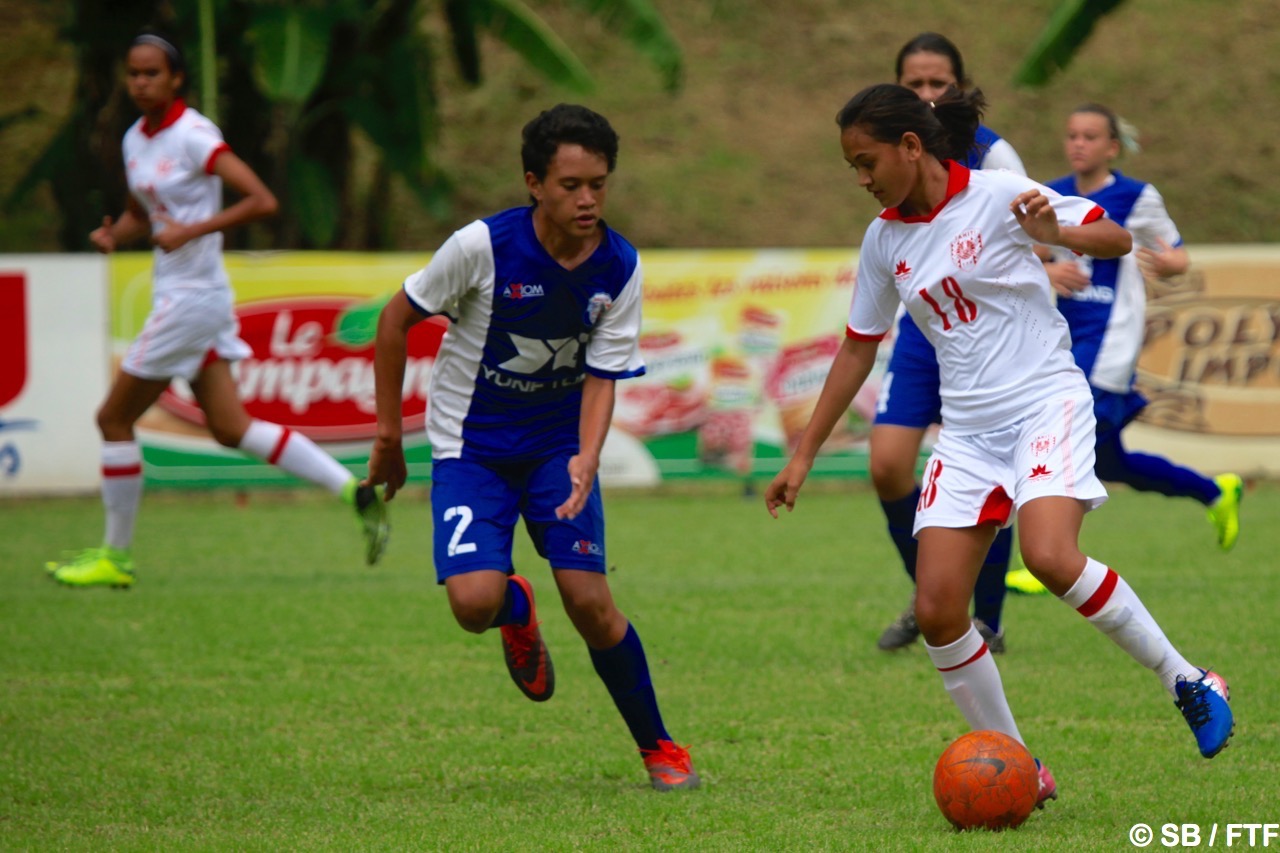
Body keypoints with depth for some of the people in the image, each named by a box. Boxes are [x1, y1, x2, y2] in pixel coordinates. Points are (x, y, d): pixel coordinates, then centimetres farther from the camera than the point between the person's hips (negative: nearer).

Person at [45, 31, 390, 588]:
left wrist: (191, 230, -27)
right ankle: (353, 489, 7)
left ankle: (115, 557, 10)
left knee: (114, 419, -1)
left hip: (193, 296, -9)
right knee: (231, 428, 7)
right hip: (175, 295, 9)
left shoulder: (193, 136, -15)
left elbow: (261, 201, -21)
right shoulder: (135, 140, 11)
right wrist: (114, 234, 2)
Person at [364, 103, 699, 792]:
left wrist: (586, 460, -27)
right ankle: (518, 611, 19)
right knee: (474, 603, -20)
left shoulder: (619, 268, -12)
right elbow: (397, 319, -7)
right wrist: (388, 434, -3)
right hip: (471, 444, -2)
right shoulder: (483, 246, -21)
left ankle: (658, 747, 9)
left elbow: (602, 375, -8)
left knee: (591, 604, -10)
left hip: (559, 444, 2)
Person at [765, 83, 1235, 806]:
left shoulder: (997, 197, -8)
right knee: (936, 610, -8)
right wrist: (803, 457, 18)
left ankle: (1188, 682, -12)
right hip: (967, 432, 6)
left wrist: (1054, 231, -28)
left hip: (1046, 405, -6)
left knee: (1050, 557, -30)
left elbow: (1118, 240, -7)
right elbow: (858, 350, 18)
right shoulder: (884, 240, 8)